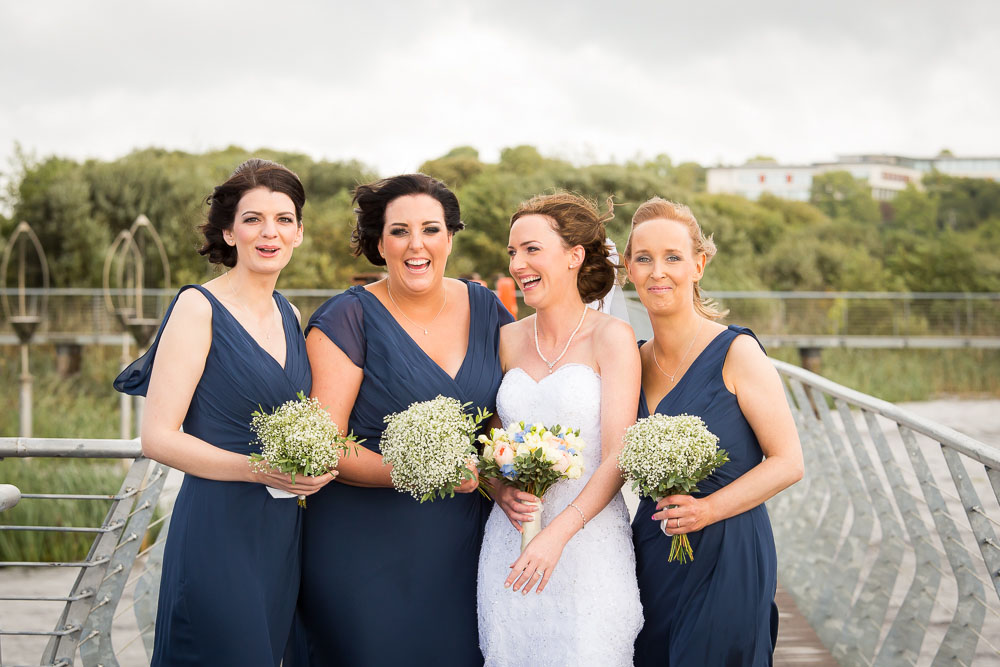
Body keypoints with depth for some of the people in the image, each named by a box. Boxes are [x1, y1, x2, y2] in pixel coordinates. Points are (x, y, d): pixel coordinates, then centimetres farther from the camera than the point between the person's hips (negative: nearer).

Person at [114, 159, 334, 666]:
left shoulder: (288, 314, 12)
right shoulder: (199, 308, -9)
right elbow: (158, 438, -14)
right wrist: (260, 469, -23)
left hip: (283, 529, 7)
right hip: (218, 530, -7)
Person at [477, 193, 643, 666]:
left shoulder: (611, 338, -5)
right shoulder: (509, 340, 8)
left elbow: (617, 459, -10)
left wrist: (558, 532, -20)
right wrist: (500, 489, -6)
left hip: (589, 537, -4)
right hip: (509, 538, 4)